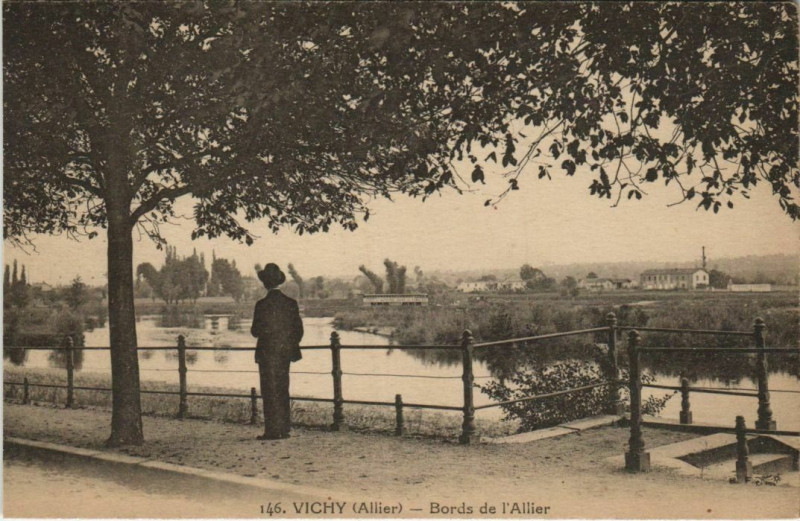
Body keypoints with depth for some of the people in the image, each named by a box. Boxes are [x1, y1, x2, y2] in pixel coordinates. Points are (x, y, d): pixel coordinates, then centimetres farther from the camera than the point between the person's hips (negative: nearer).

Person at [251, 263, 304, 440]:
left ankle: (273, 430, 2)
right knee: (283, 391, 13)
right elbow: (299, 330, 4)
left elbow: (255, 331, -10)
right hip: (285, 353, 5)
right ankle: (283, 429, 16)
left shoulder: (262, 304, -12)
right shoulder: (291, 303, 1)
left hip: (267, 353, -5)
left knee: (270, 392, 1)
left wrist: (255, 329, 12)